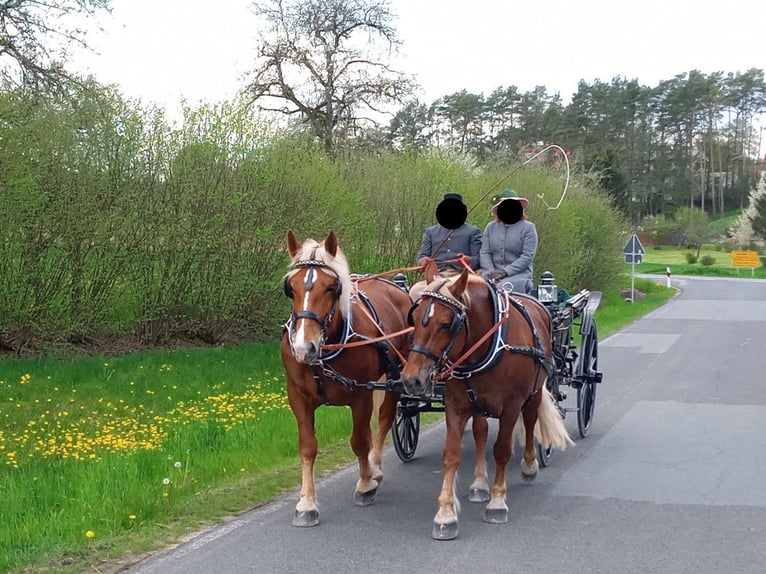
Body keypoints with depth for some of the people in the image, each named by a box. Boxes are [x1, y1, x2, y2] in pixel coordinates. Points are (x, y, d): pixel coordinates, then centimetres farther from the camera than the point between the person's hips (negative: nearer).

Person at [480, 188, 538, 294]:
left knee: (501, 289, -34)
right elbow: (484, 253, 8)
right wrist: (491, 272, -11)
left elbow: (528, 256, -5)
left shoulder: (528, 228, 4)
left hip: (519, 274, -3)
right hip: (493, 273, 3)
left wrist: (505, 271, -15)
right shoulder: (490, 227, 16)